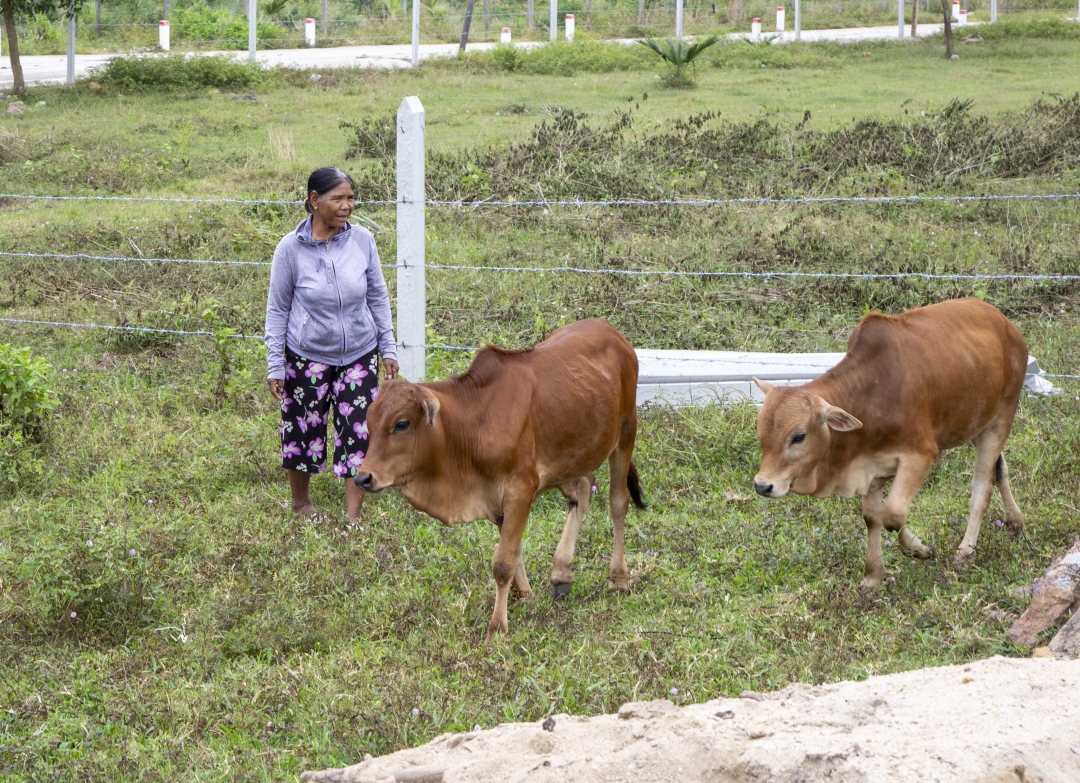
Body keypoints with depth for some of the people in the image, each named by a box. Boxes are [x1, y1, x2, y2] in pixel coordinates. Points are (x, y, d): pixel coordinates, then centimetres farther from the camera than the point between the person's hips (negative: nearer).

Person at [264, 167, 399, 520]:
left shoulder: (362, 240, -6)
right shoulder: (291, 248, -11)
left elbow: (378, 297, 5)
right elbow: (277, 308, -3)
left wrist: (388, 348, 6)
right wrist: (275, 365, -4)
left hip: (360, 355, 1)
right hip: (308, 356, -1)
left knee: (359, 434, -3)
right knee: (303, 430, 11)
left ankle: (352, 518, 6)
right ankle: (300, 503, 36)